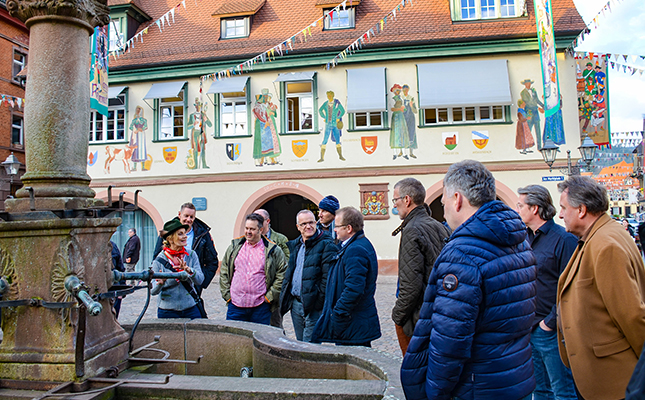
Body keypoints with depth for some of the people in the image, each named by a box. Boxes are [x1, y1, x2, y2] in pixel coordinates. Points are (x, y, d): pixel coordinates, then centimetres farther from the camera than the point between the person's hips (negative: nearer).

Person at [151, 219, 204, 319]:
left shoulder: (191, 255, 0)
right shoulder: (159, 260, -7)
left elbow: (200, 280, -7)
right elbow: (152, 291, -5)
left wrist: (189, 270, -26)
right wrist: (160, 283, -26)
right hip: (168, 311, -2)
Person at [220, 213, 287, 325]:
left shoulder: (273, 250, 0)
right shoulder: (234, 247, 9)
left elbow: (282, 274, 1)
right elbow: (223, 272, 14)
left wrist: (269, 296, -4)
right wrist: (227, 294, 5)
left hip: (261, 307, -2)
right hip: (235, 305, 2)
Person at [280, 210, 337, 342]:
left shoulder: (326, 245, -9)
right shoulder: (294, 245, 13)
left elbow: (328, 277, -14)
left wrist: (318, 302, -16)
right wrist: (285, 296, 15)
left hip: (313, 306, -7)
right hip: (295, 304, 7)